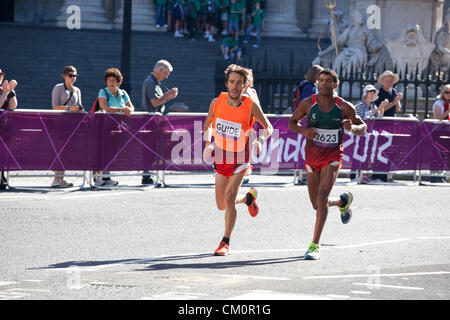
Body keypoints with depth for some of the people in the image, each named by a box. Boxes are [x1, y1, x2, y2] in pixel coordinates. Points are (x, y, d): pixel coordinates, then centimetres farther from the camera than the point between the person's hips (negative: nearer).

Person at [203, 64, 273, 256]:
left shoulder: (251, 107, -16)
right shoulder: (217, 103, -8)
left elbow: (268, 128, -5)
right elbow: (208, 124, 11)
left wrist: (259, 140, -25)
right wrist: (208, 143, -4)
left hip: (240, 159, -4)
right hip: (221, 157, 4)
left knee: (229, 197, -19)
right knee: (221, 205, 7)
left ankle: (225, 243, -8)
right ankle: (248, 198, 40)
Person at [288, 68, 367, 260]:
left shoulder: (344, 107, -6)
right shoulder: (308, 104, -3)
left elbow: (363, 128, 5)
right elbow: (292, 122, 8)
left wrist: (352, 127, -19)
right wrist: (303, 131, -14)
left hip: (332, 156, -3)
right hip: (312, 155, 3)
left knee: (322, 198, -20)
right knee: (317, 205, 11)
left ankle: (315, 245, -17)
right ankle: (343, 201, 46)